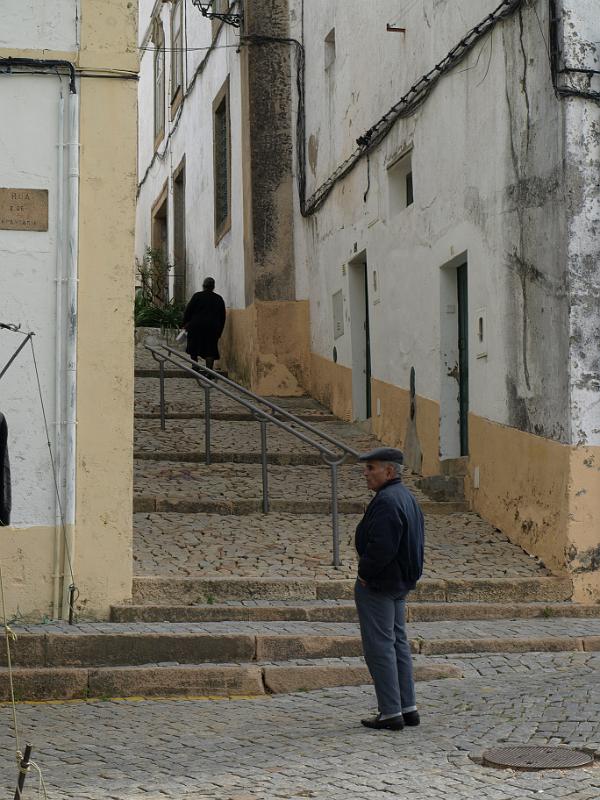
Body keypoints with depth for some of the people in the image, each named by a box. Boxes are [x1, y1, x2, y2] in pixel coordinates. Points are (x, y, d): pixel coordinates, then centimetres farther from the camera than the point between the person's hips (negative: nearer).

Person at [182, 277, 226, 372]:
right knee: (210, 350, 1)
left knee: (193, 349, 13)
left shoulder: (197, 296, -2)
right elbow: (222, 317, 13)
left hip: (196, 326, -2)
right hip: (213, 328, 2)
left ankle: (195, 367, 13)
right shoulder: (219, 299, 8)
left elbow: (188, 311, -2)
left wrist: (185, 323, 9)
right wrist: (219, 331, 19)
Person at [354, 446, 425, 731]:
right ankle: (408, 708, 20)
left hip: (377, 586, -10)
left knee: (379, 646, -4)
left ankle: (391, 713, 0)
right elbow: (414, 544, 18)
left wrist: (364, 573, -14)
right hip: (400, 584, 10)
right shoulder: (407, 497, 12)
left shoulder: (386, 502, -21)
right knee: (398, 643, 15)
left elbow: (381, 547, -28)